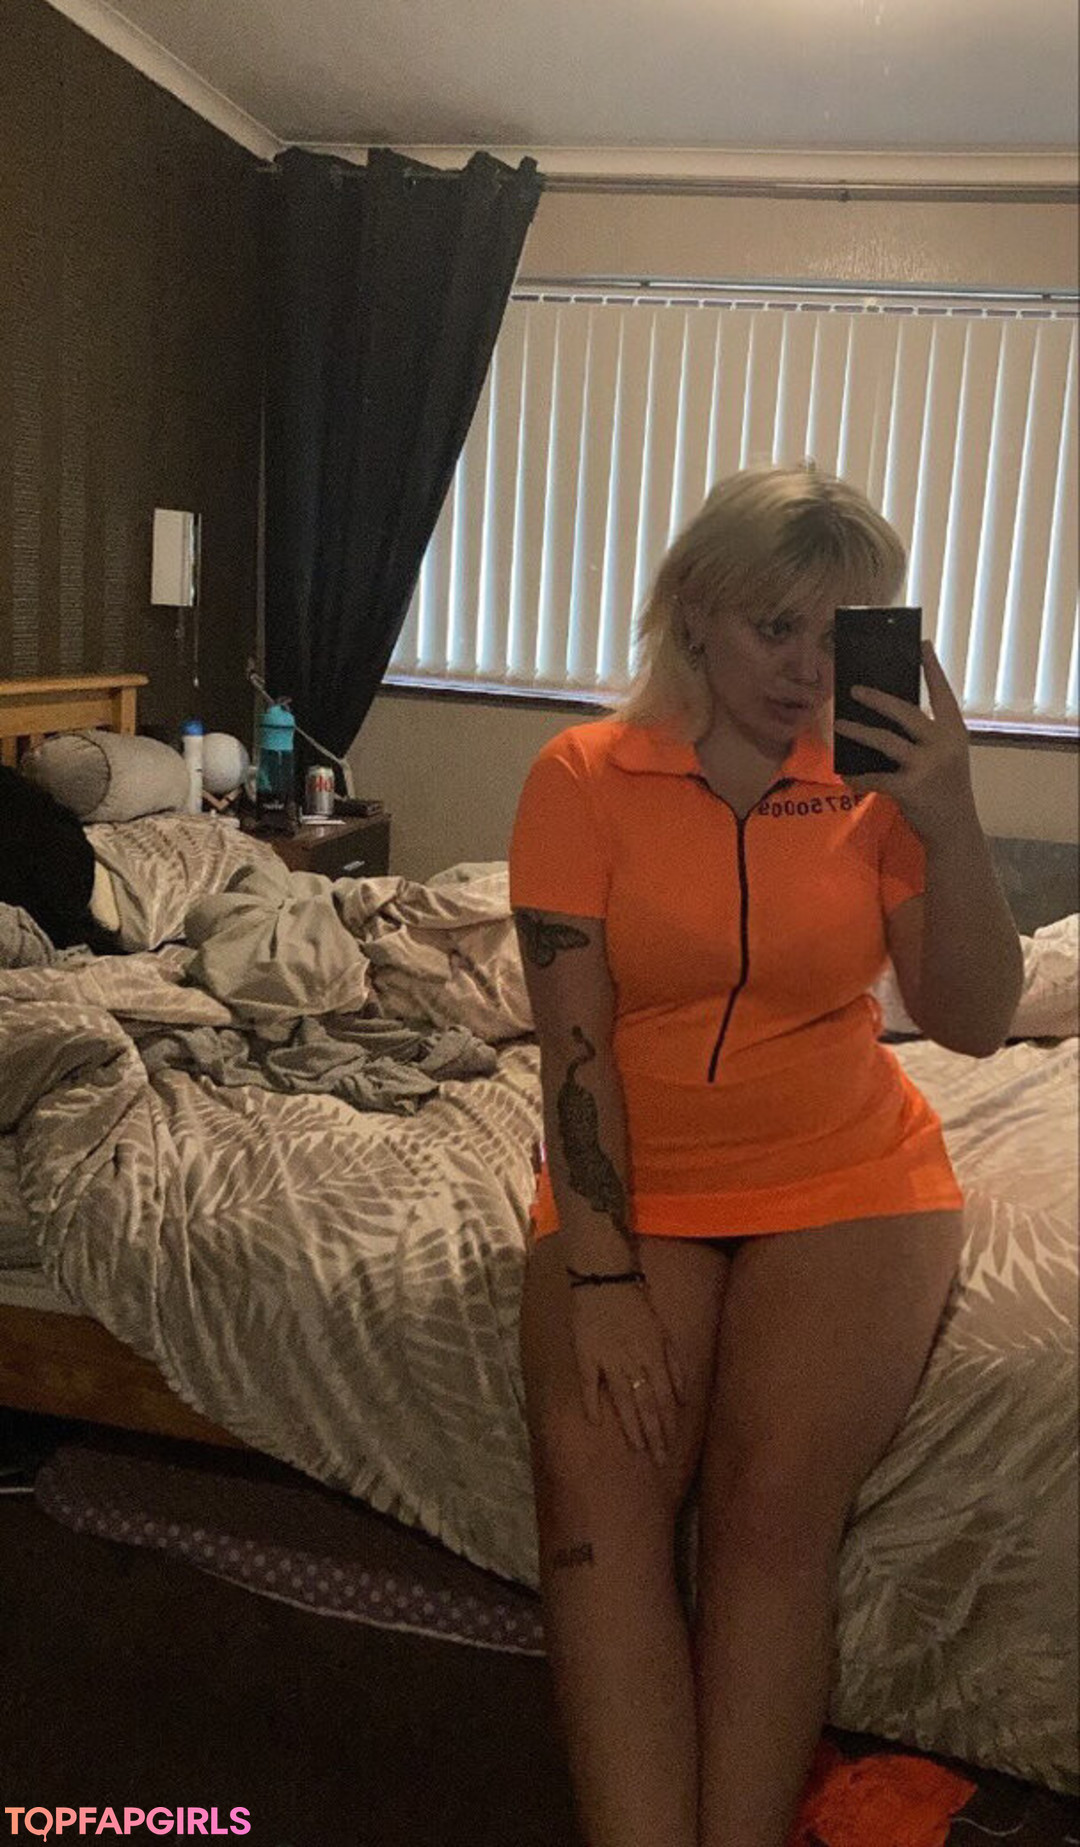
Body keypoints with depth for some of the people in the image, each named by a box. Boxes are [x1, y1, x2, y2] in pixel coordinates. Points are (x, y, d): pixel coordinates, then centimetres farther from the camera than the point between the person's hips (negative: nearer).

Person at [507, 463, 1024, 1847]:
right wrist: (603, 1279, -16)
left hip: (845, 1175, 0)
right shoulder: (585, 778, -5)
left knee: (775, 1500, -19)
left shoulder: (875, 778, -1)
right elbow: (575, 1044, -10)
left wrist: (948, 820, -19)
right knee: (594, 1479, -21)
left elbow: (974, 1025, -6)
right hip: (633, 1178, 0)